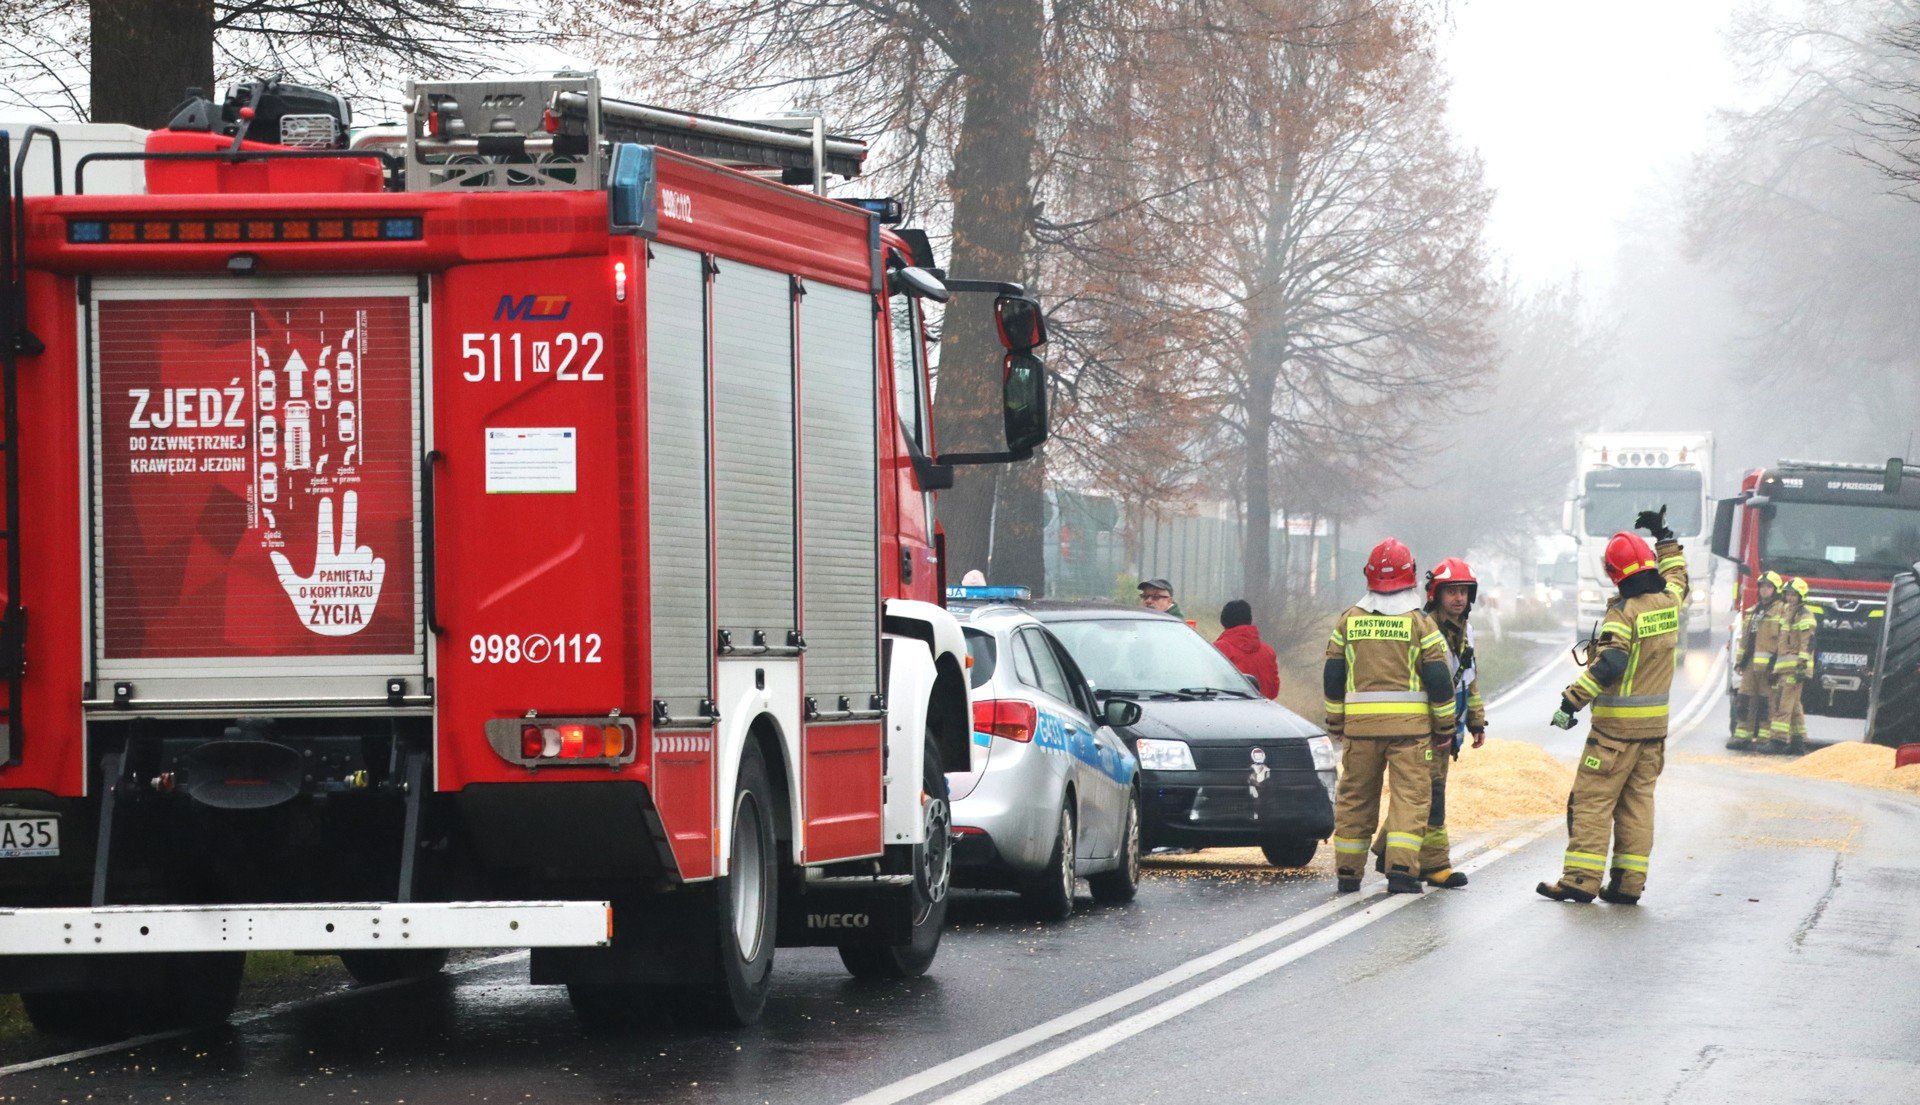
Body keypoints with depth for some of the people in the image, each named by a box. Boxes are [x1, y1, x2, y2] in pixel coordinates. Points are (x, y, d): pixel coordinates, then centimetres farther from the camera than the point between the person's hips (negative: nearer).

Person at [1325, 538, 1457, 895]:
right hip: (1409, 724, -3)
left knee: (1355, 797, 12)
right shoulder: (1419, 622, -3)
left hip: (1360, 722, 3)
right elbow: (1438, 678, -4)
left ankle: (1347, 871, 15)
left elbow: (1332, 676, 10)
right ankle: (1401, 869, -14)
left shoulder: (1349, 620, 7)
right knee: (1409, 796, -2)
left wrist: (1335, 720, 20)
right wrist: (1445, 725, 5)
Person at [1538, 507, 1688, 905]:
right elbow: (1676, 576, 30)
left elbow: (1608, 665, -26)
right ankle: (1628, 883, 9)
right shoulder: (1669, 601, 5)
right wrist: (1664, 536, 40)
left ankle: (1580, 879, -7)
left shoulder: (1624, 613, -16)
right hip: (1655, 724, 7)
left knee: (1592, 799, -3)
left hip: (1617, 724, -7)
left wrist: (1572, 701, -25)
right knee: (1637, 801, 10)